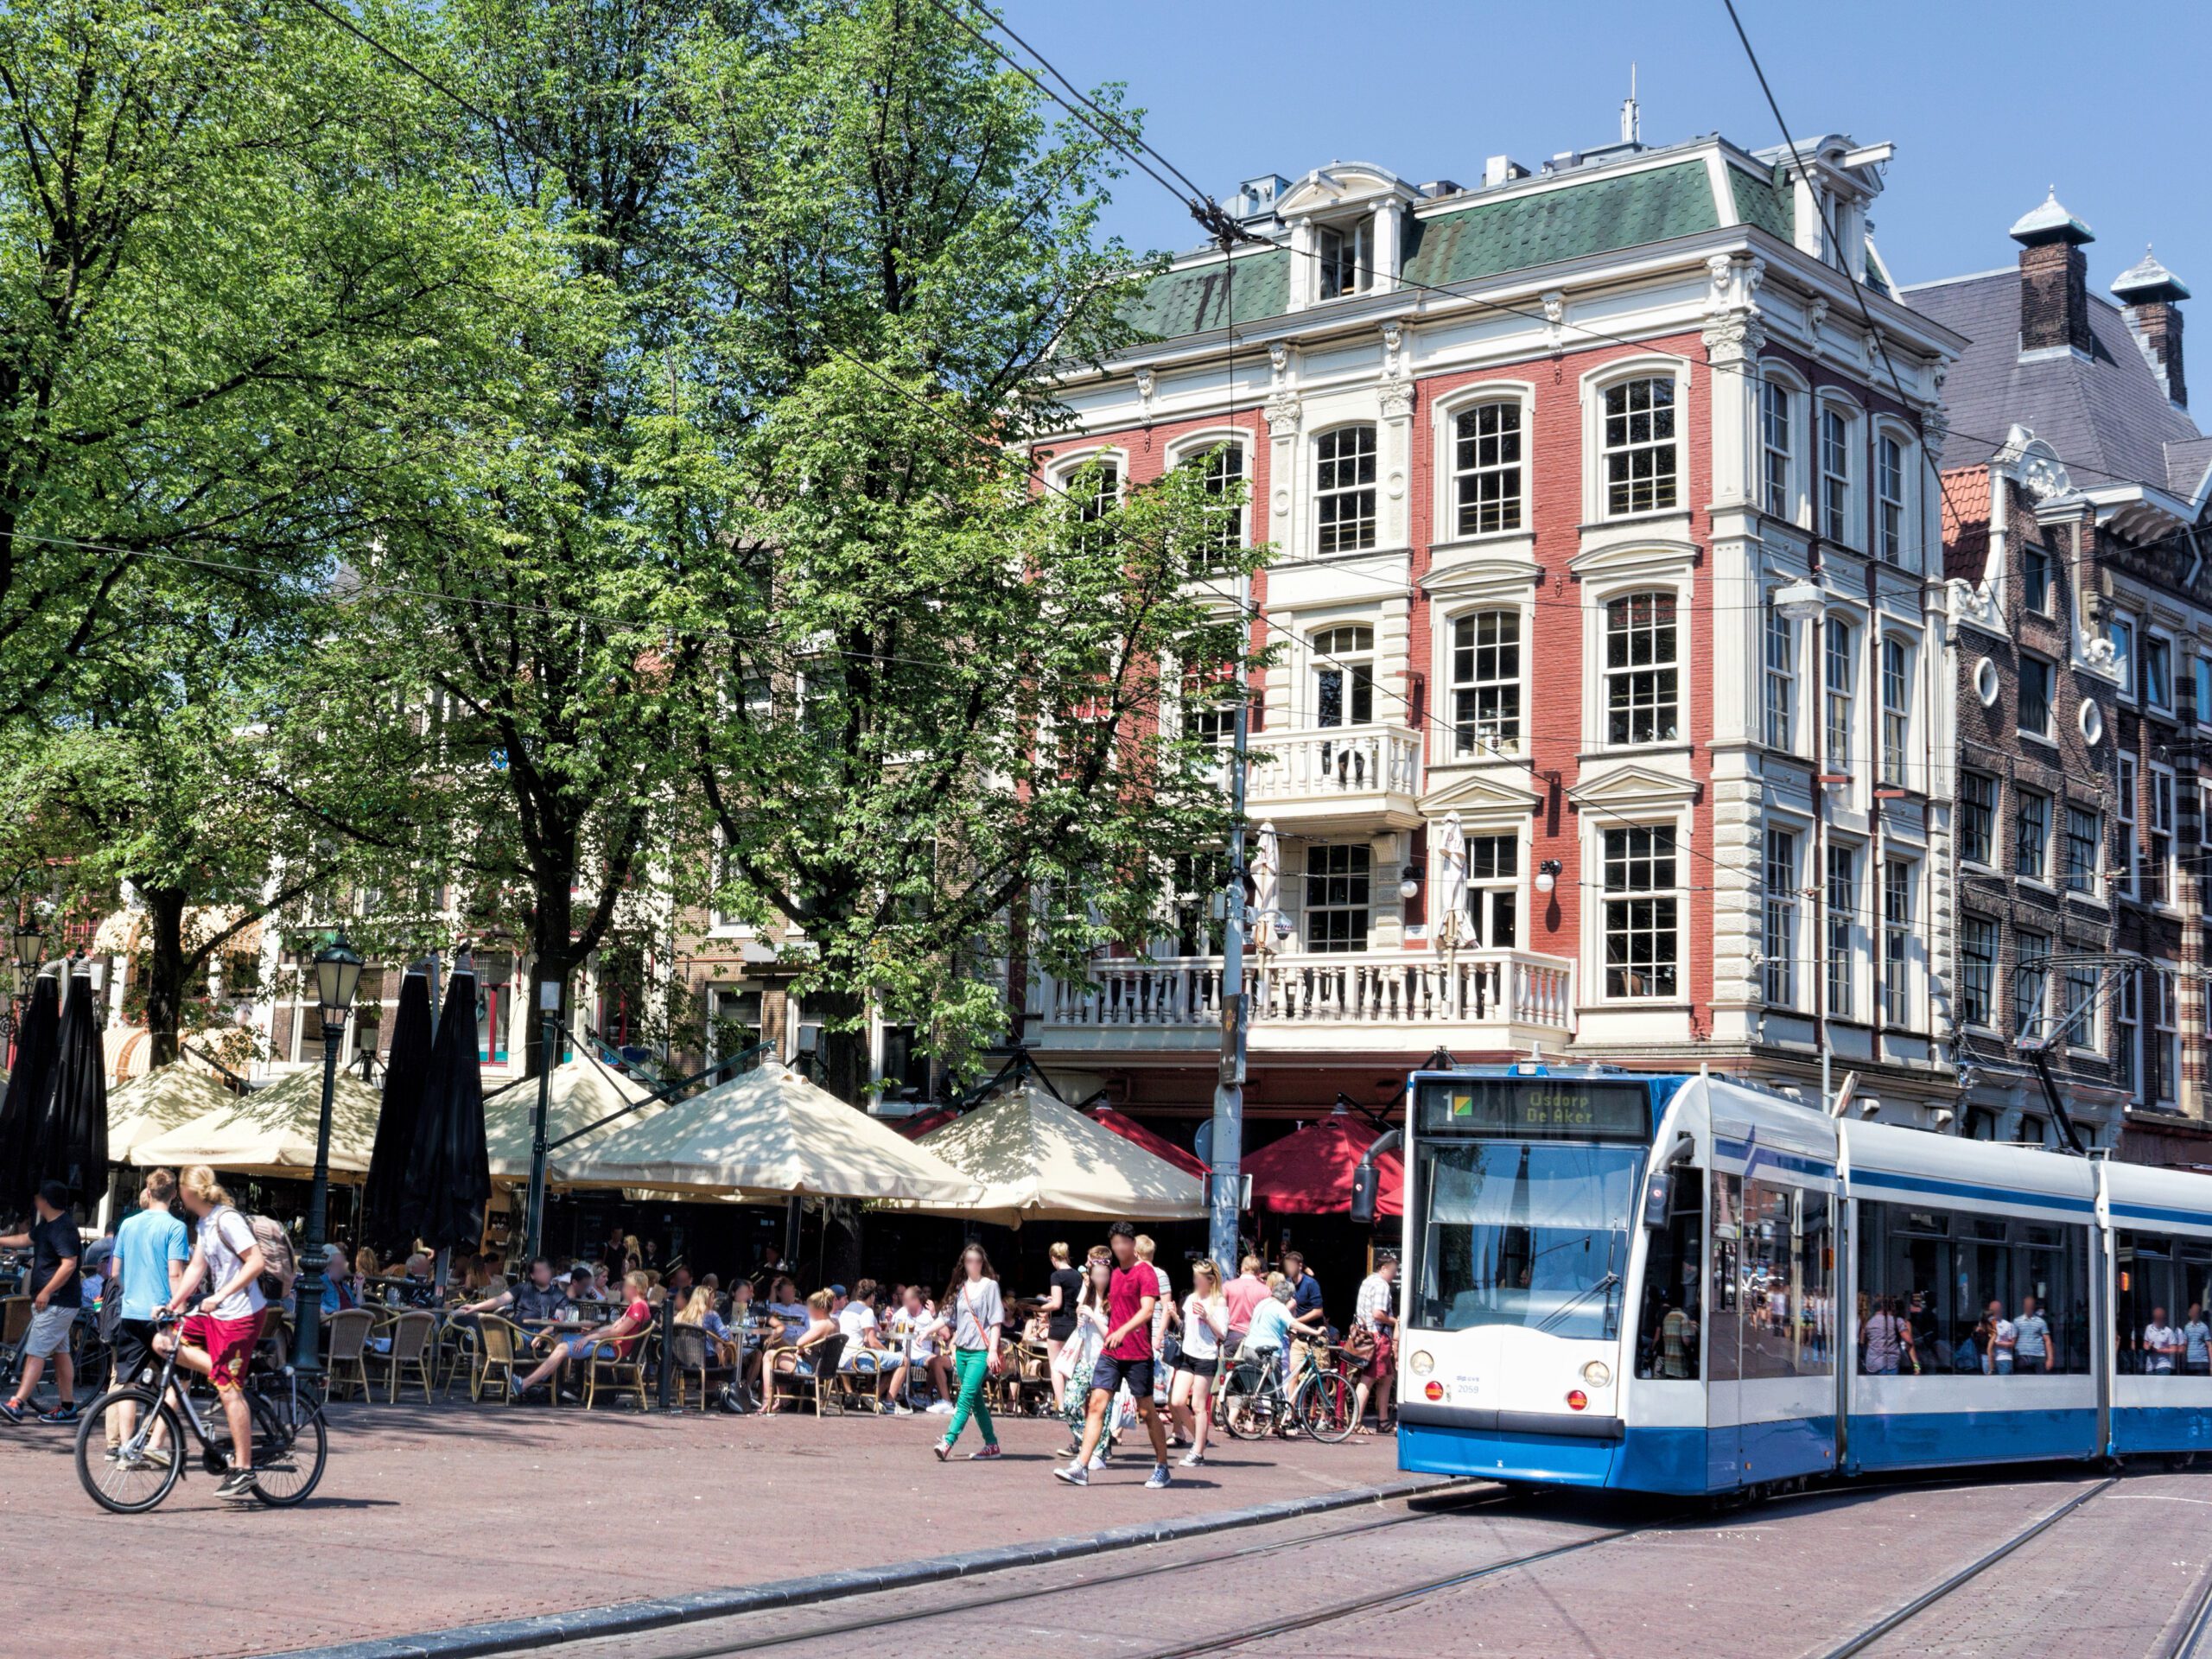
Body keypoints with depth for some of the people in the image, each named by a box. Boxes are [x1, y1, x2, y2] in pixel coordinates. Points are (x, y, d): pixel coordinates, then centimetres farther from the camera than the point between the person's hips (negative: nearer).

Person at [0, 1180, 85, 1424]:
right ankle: (68, 1407, 17)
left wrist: (46, 1292, -22)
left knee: (35, 1352, -12)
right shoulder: (47, 1225, 13)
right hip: (55, 1303, 10)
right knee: (60, 1352, 12)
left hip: (57, 1303, -10)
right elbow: (25, 1239, 30)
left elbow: (69, 1264, -27)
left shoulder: (63, 1229, -20)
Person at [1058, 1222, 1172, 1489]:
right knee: (1096, 1404, -3)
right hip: (1110, 1353, 7)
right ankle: (1081, 1468, -8)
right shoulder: (1115, 1274, 16)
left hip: (1138, 1355, -7)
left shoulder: (1145, 1272, -8)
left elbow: (1146, 1310, -21)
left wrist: (1123, 1330, -33)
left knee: (1147, 1411, 1)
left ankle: (1162, 1468, 14)